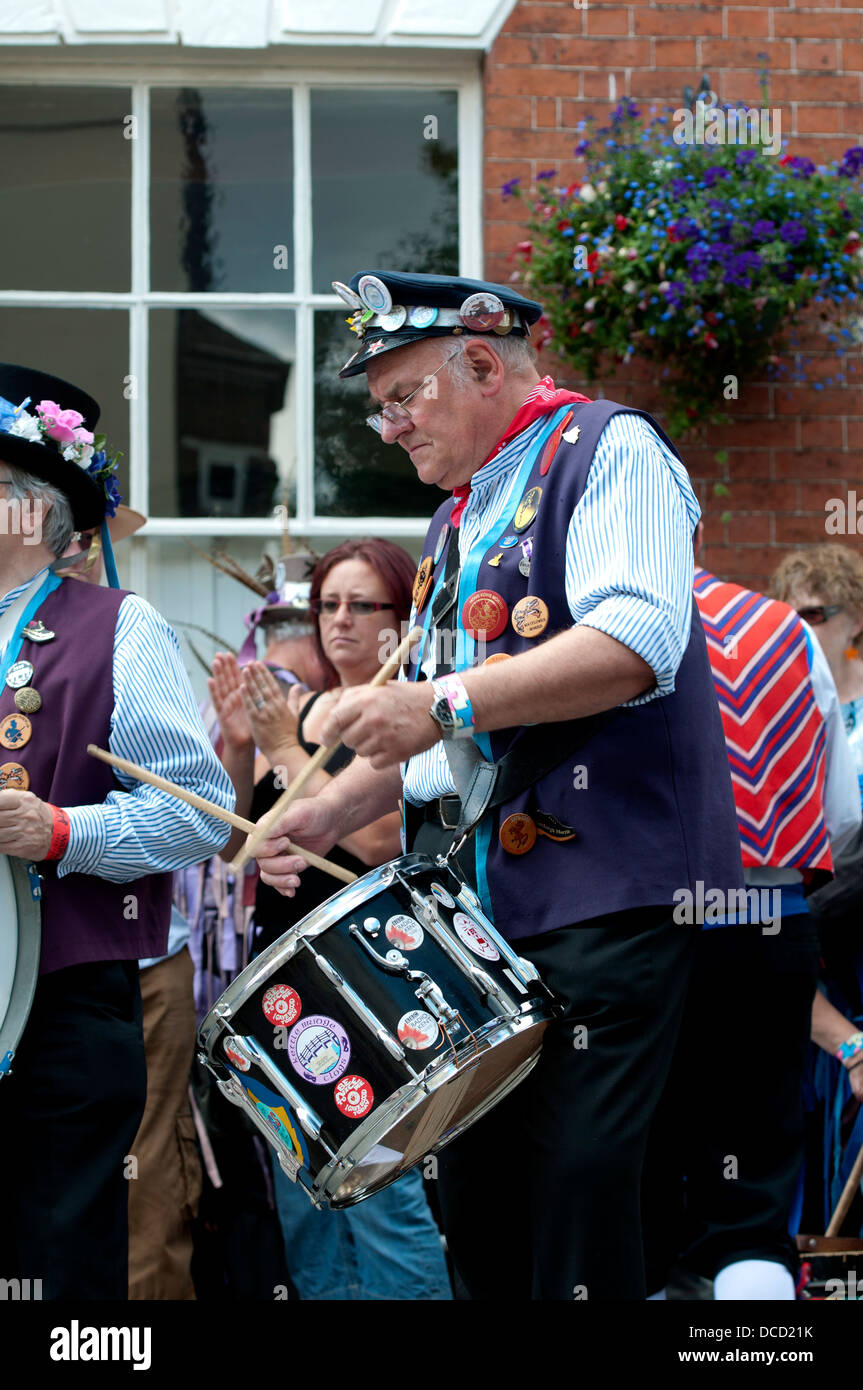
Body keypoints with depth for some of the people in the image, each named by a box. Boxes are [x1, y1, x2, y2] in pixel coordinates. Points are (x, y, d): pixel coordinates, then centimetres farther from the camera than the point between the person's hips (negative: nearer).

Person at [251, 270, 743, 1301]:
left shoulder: (607, 450, -3)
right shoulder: (456, 523, 23)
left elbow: (636, 645, -19)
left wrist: (446, 702, -22)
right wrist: (333, 810, 13)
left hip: (602, 891, -8)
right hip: (478, 903, 8)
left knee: (576, 1178, -13)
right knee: (475, 1181, 7)